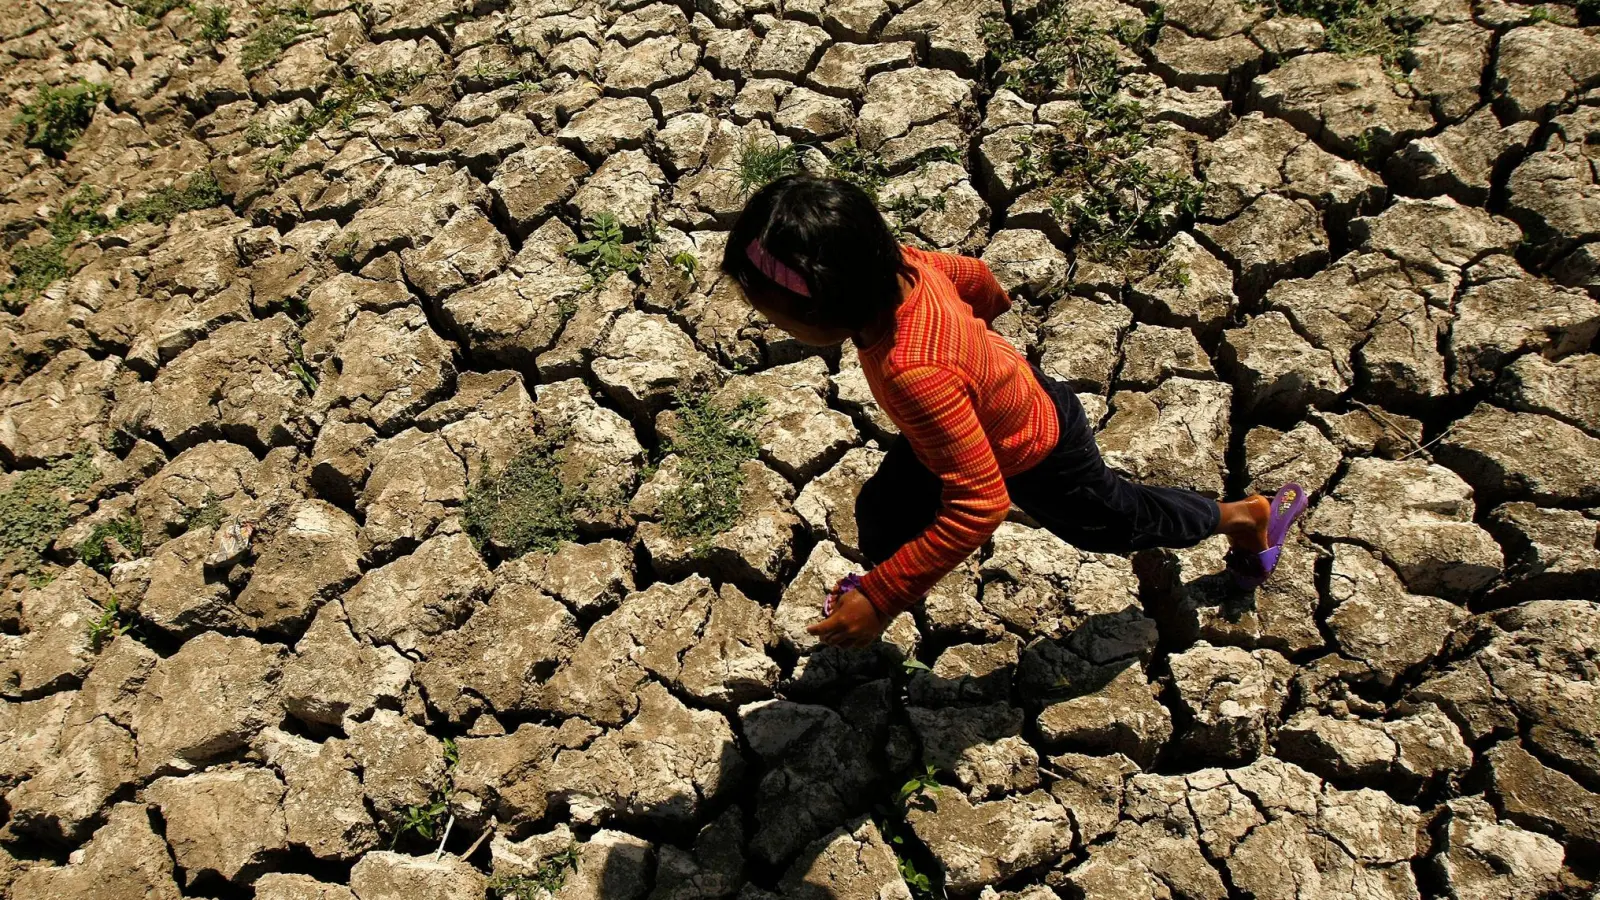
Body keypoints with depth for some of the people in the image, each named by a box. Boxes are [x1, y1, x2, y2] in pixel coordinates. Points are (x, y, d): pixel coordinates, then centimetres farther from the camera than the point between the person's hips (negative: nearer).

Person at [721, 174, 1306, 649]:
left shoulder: (913, 371, -48)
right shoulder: (896, 263, -25)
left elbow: (979, 505, -43)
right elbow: (969, 273, -2)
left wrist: (881, 599, -38)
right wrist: (992, 303, 23)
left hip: (1039, 457, -6)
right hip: (1012, 392, 6)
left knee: (1114, 523, 23)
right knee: (882, 513, 7)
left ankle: (1244, 517, 50)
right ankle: (887, 577, 40)